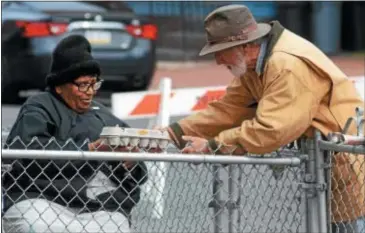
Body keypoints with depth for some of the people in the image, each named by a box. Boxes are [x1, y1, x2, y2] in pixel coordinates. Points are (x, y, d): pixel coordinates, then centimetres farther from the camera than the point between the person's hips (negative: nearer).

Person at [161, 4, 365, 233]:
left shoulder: (288, 66, -28)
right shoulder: (255, 63, 4)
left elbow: (269, 130, -32)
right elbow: (228, 109, 3)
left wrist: (213, 146, -25)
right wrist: (175, 133, -6)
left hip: (345, 159, -10)